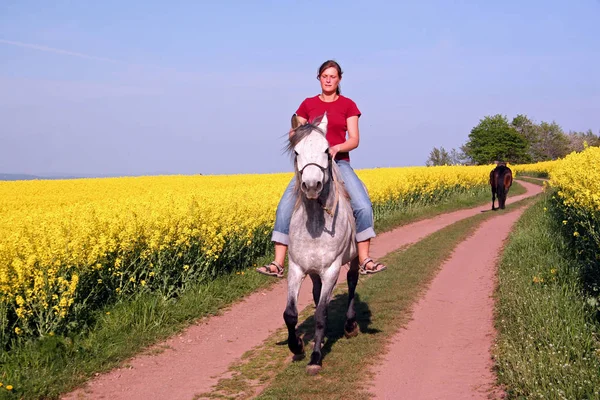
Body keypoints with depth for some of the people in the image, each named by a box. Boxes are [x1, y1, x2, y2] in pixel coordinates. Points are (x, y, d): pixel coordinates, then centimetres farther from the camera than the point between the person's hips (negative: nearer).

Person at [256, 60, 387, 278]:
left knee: (363, 206, -22)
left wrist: (337, 147, -21)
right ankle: (277, 264, -15)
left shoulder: (348, 105, 6)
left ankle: (365, 261, -14)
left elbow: (354, 140, -1)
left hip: (339, 162, -1)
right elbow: (294, 134, 11)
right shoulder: (308, 104, 11)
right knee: (285, 207, -17)